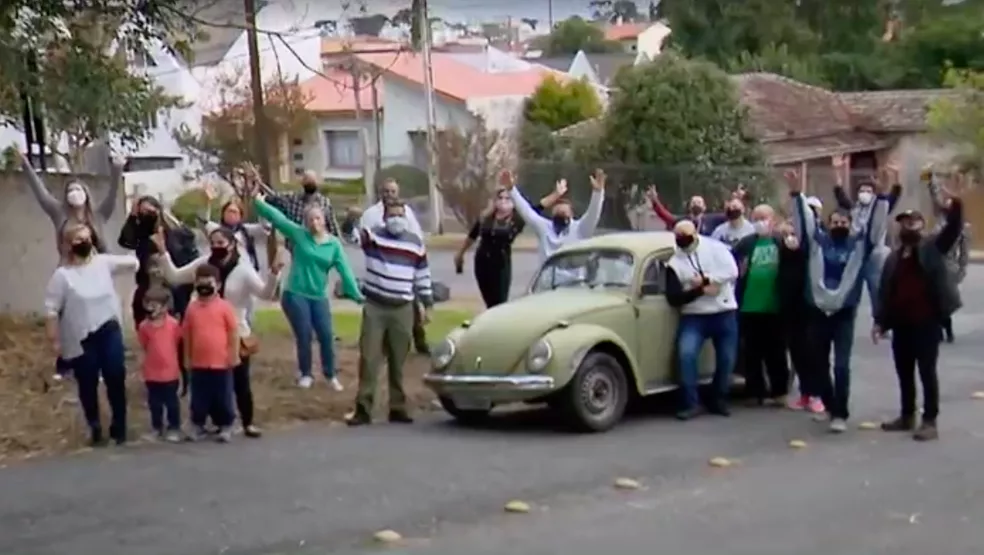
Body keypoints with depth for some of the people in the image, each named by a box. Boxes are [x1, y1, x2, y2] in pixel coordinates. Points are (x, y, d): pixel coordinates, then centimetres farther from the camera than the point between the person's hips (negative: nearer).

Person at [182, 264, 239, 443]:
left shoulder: (225, 306, -7)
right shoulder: (192, 307, 2)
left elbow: (234, 332, -4)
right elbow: (187, 334, 8)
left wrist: (234, 355, -6)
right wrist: (187, 358, 9)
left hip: (221, 363, -3)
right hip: (199, 363, 3)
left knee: (222, 397, 7)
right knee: (199, 398, 11)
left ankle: (225, 426, 18)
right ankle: (198, 426, 24)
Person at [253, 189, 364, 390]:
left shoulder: (334, 244, -1)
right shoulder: (299, 234, -4)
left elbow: (345, 270, -4)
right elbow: (277, 217, -6)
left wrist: (357, 294, -10)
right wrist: (259, 202, -12)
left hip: (318, 297, 2)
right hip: (295, 295, -2)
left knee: (326, 336, 2)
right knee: (304, 336, 2)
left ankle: (330, 375, 21)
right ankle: (305, 374, 22)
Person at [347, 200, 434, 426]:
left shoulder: (415, 243, 6)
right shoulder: (373, 236, -1)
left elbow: (423, 277, 12)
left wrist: (428, 305, 12)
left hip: (402, 310, 2)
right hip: (374, 307, -2)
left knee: (398, 361, 8)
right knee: (368, 358, -3)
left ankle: (398, 407, 16)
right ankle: (363, 408, 1)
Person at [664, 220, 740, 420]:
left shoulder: (715, 247, 0)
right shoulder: (674, 263, 2)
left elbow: (732, 271, -14)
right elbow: (673, 298, -7)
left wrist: (706, 279, -19)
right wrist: (700, 291, -17)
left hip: (724, 314, 0)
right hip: (694, 317, 0)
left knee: (726, 359, 5)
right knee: (686, 354, -21)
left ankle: (719, 400, 25)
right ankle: (690, 403, -14)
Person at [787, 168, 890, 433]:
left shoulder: (860, 242, 1)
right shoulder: (817, 240, 3)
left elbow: (876, 223, -8)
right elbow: (804, 220, -4)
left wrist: (881, 196, -20)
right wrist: (796, 194, -17)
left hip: (845, 313, -2)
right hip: (818, 312, 2)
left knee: (841, 365, -9)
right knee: (820, 365, 12)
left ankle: (840, 414, -1)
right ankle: (830, 408, 30)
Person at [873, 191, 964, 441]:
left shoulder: (932, 246, 2)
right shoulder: (894, 257, 16)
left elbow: (953, 229, -16)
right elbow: (884, 292, 15)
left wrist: (955, 206, -33)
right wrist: (880, 321, 8)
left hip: (926, 321, -6)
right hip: (901, 323, 6)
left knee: (927, 371, -2)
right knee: (904, 372, 13)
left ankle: (930, 421, 2)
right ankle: (907, 416, 25)